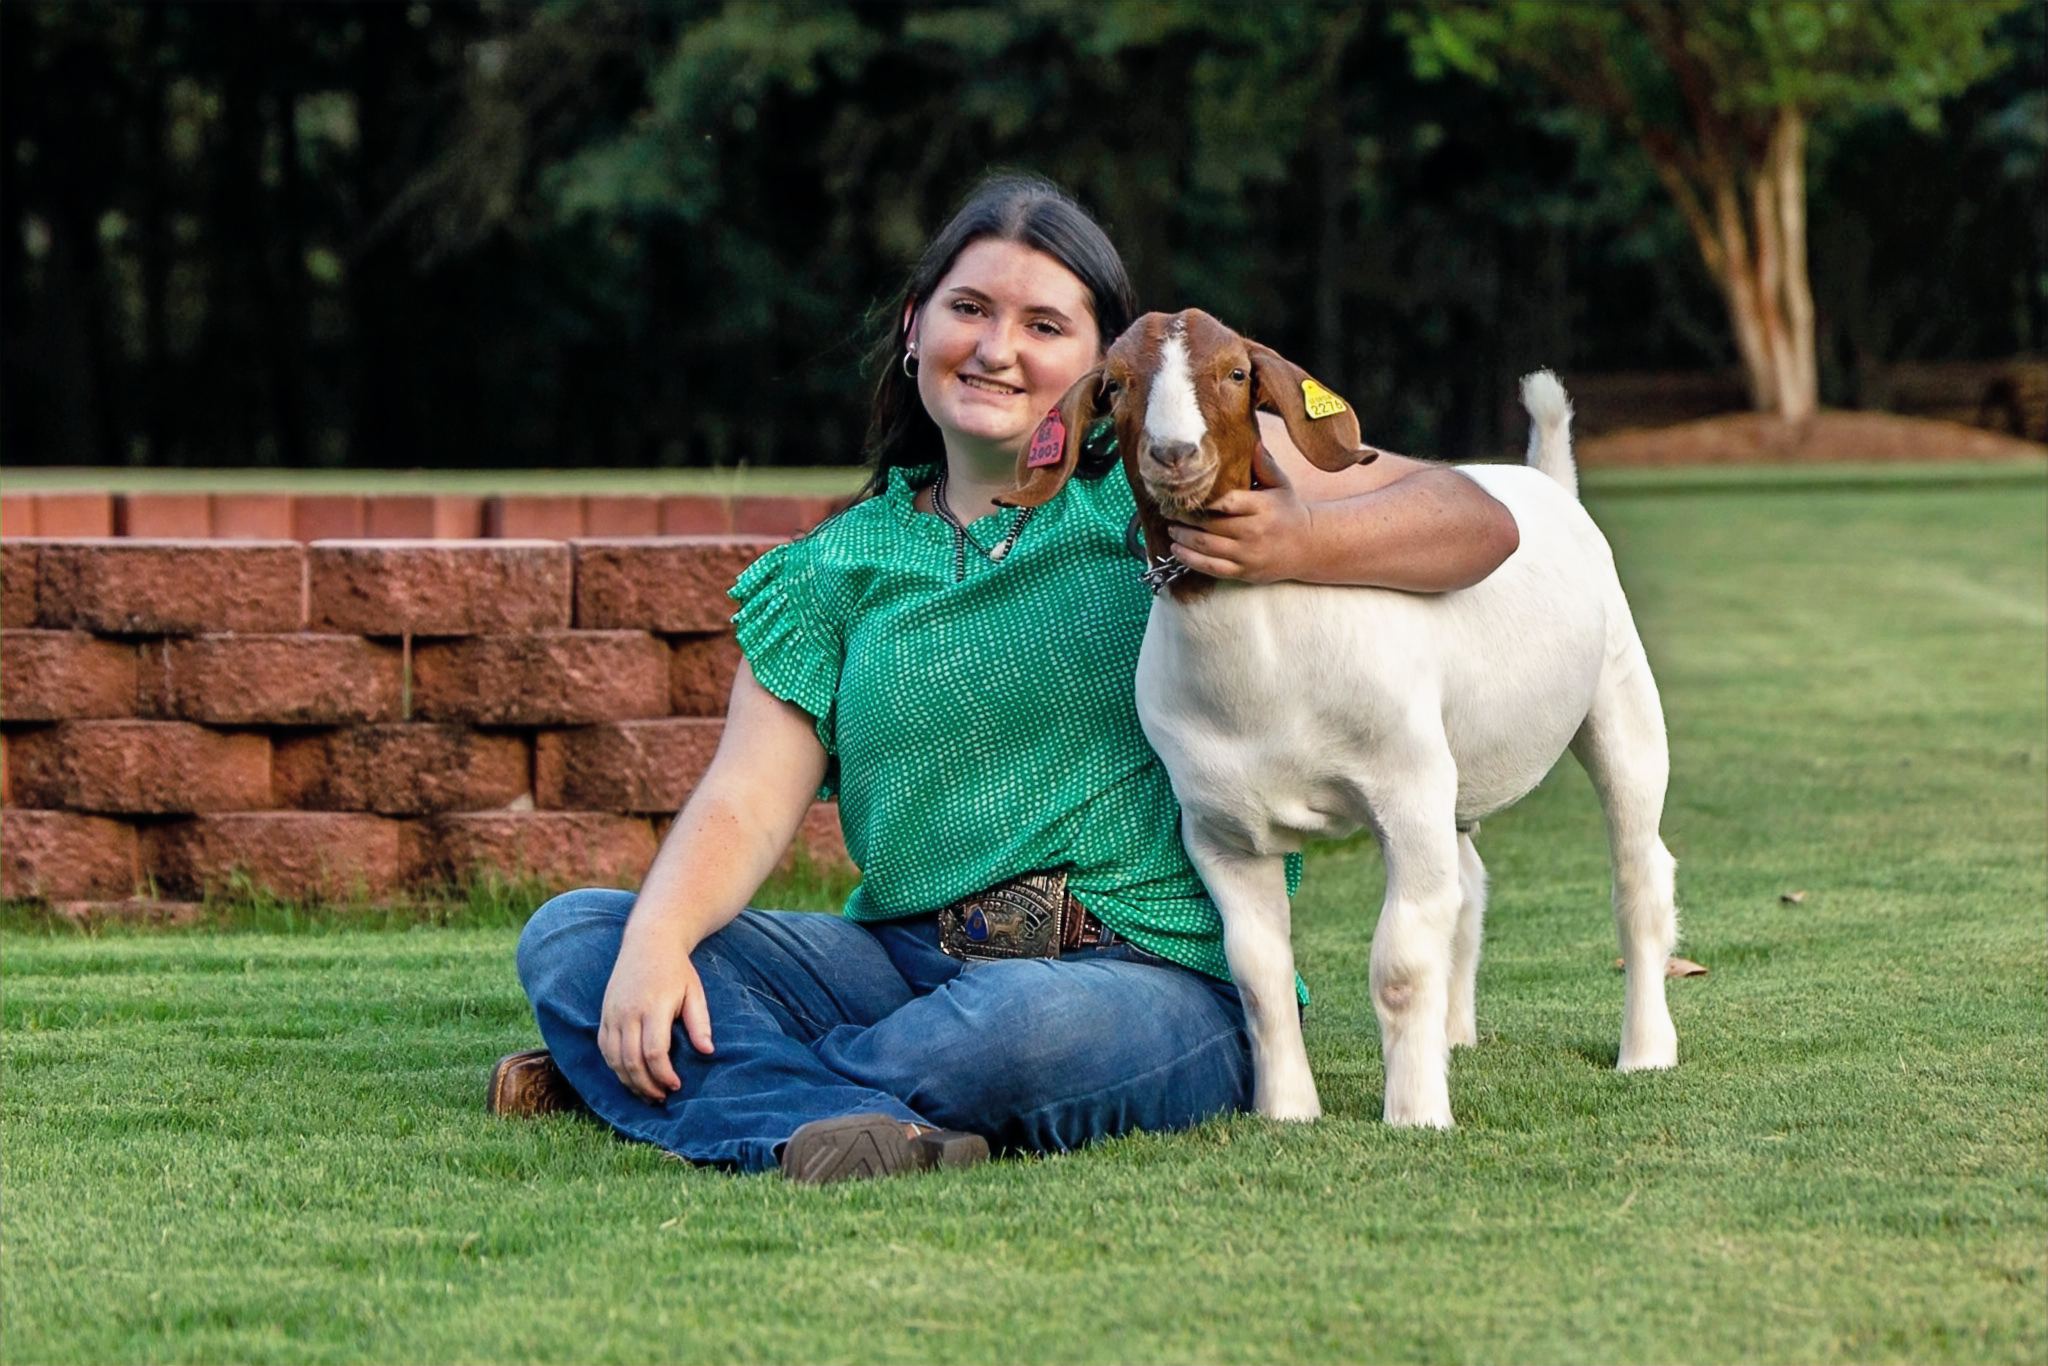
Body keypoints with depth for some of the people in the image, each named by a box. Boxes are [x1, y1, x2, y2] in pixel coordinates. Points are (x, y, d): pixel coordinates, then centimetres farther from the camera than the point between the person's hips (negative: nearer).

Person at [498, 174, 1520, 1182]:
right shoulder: (837, 571, 14)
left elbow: (1477, 525, 0)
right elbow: (747, 802, 2)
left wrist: (1302, 546, -21)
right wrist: (657, 939, -19)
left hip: (1150, 979, -4)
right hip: (906, 961, 4)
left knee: (1032, 1022, -40)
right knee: (571, 938, -13)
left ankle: (708, 1090, -18)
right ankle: (827, 1127, -36)